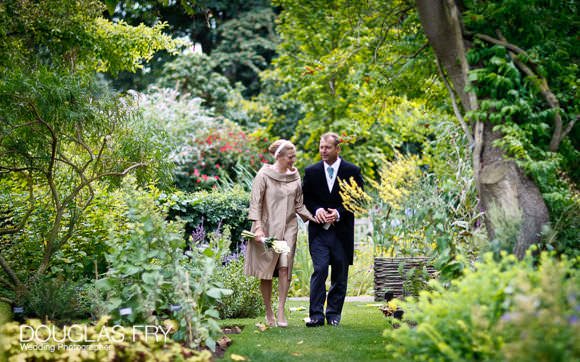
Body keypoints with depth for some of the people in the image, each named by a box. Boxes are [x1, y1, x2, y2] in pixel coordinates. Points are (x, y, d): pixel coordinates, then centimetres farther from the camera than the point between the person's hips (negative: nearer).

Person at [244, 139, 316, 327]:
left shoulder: (295, 176, 8)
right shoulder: (264, 175, -5)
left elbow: (299, 204, 14)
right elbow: (255, 202, -7)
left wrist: (312, 217, 0)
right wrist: (258, 227, -16)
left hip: (289, 227, 3)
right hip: (267, 227, -3)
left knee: (285, 268, -10)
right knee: (266, 271, 1)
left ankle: (281, 312, -7)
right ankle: (269, 313, 13)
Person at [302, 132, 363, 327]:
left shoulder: (352, 171, 1)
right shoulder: (311, 171, 6)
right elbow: (305, 198, 10)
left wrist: (339, 213, -12)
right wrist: (316, 210, -10)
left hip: (342, 230, 0)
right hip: (319, 230, 0)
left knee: (340, 274, 6)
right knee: (319, 270, -11)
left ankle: (334, 314, 16)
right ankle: (316, 314, -9)